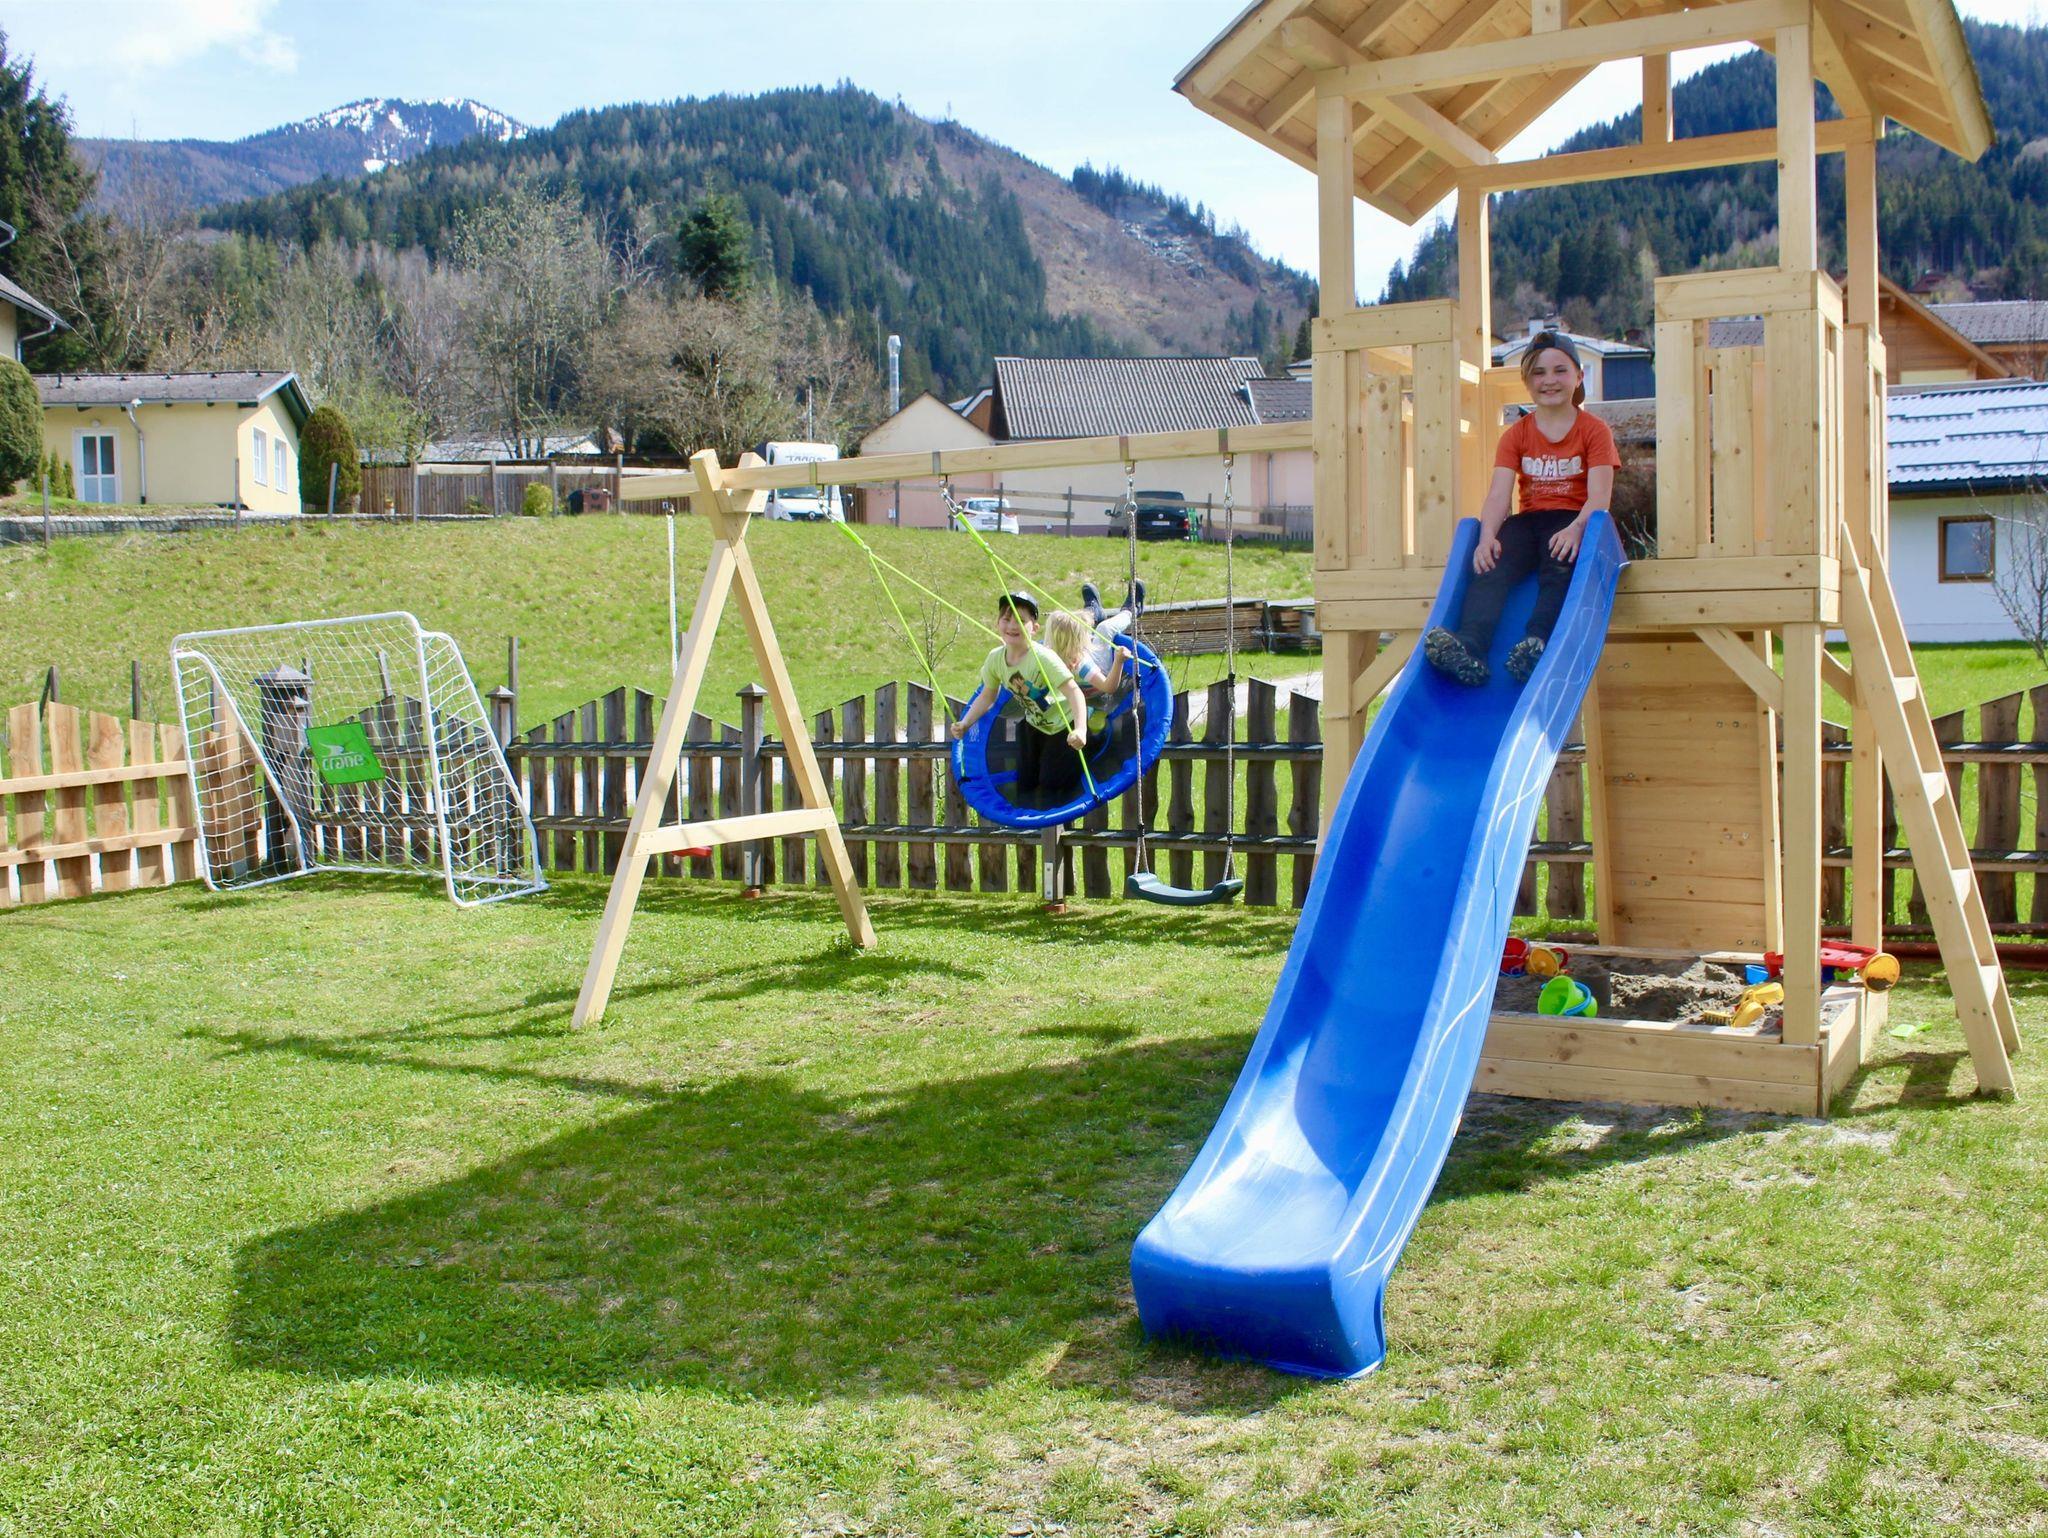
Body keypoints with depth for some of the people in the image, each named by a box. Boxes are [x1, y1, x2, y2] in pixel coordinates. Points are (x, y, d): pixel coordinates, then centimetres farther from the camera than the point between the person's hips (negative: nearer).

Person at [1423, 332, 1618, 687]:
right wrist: (1488, 536, -23)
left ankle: (1536, 644, -57)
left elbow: (1598, 497, -10)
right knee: (1490, 565, -28)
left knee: (1559, 566, -36)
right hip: (1528, 521, 3)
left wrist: (1576, 528, -31)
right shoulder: (1516, 435, 11)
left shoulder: (1594, 430, 3)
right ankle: (1469, 647, -50)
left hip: (1574, 522, -2)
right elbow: (1499, 493, -3)